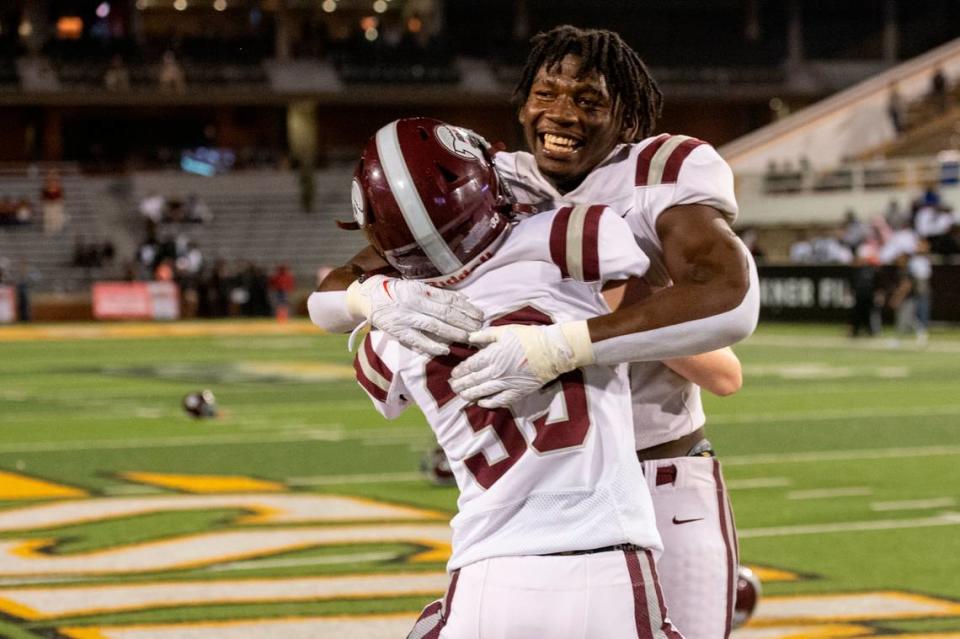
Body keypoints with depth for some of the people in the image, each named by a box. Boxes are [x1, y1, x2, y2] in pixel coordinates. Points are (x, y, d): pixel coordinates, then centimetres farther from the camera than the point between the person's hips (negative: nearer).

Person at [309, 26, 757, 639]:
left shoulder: (661, 175, -12)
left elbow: (730, 302, -33)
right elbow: (328, 297, -4)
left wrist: (554, 348, -40)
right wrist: (385, 298, -30)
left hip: (663, 489, -3)